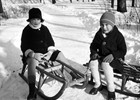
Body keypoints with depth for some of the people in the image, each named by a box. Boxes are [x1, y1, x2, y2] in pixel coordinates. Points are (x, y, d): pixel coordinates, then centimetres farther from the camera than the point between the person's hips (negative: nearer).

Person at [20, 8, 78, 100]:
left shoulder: (44, 28, 5)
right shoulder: (26, 30, -4)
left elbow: (51, 42, 8)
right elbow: (24, 47, -8)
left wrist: (50, 52, -12)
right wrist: (33, 55, -26)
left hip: (46, 52, 4)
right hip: (32, 54, -4)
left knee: (61, 55, -12)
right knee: (33, 61, -37)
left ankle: (75, 76, 4)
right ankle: (32, 92, -39)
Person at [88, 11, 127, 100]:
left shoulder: (118, 36, -11)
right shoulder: (99, 34, 4)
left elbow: (123, 51, -10)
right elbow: (93, 45, 16)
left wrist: (113, 55, -26)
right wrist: (94, 53, -6)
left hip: (114, 58, -4)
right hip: (101, 56, 5)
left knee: (105, 65, -36)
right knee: (92, 63, -26)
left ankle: (111, 89, -17)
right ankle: (98, 84, -3)